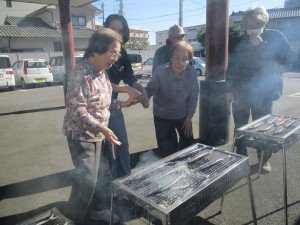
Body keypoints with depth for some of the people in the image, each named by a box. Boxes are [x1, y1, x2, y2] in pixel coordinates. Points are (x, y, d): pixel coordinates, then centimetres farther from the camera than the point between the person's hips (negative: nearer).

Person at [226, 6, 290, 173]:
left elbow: (282, 57, -13)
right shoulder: (241, 41, 4)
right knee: (239, 126, 10)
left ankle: (265, 158, 25)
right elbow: (232, 66, 5)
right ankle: (240, 156, 26)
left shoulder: (275, 37, 0)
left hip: (263, 93, -2)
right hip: (240, 92, 2)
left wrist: (260, 45, -17)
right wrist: (230, 89, 1)